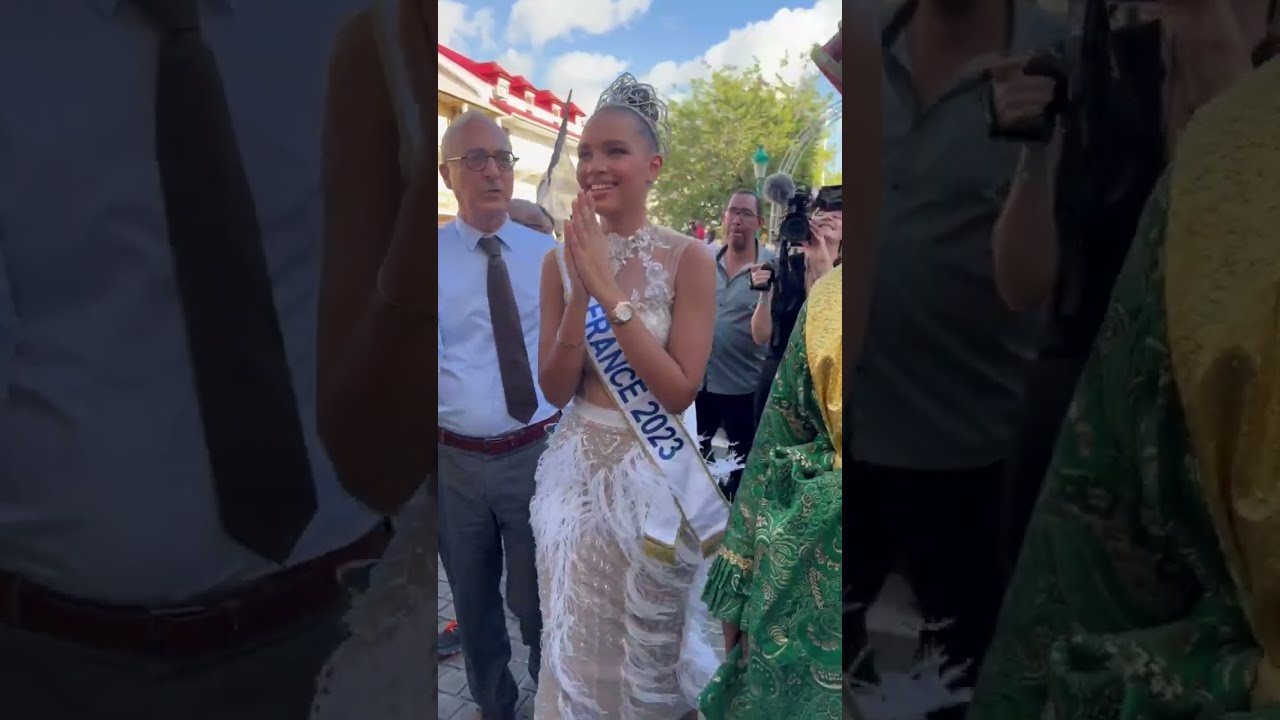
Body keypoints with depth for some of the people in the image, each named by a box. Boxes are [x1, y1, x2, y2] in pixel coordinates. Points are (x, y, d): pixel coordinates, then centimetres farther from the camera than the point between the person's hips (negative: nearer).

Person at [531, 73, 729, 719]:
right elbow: (556, 390, -3)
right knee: (576, 648, 16)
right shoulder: (561, 260, 0)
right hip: (576, 470, 3)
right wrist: (580, 292, -17)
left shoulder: (688, 259, -10)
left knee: (650, 651, 15)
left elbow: (679, 391, -17)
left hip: (653, 473, -3)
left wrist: (611, 291, -21)